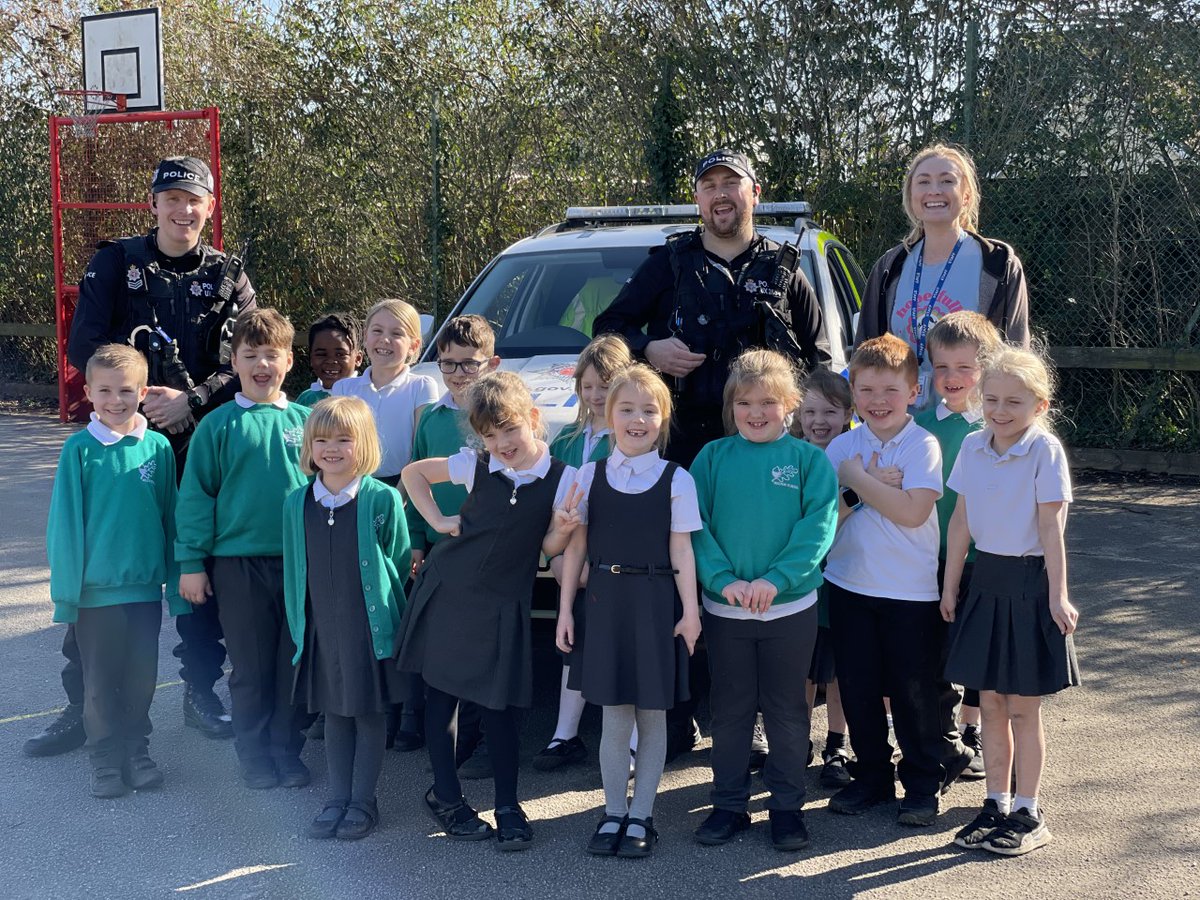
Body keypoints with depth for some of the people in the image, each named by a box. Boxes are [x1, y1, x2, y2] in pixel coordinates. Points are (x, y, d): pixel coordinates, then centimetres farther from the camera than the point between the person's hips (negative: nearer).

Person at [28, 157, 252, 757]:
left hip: (201, 443, 1)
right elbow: (84, 346, -3)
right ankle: (82, 704, 12)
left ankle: (201, 691, 22)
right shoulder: (115, 264, 4)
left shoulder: (228, 278, 6)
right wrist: (137, 396, -15)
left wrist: (190, 401, -15)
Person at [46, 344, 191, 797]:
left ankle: (137, 750, 27)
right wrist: (66, 589, -5)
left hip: (145, 587, 1)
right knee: (101, 682, 9)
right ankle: (106, 759, 23)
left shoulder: (158, 448, -3)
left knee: (141, 677, 11)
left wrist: (176, 582, 5)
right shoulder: (79, 450, -7)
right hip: (96, 589, -1)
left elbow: (170, 519, 4)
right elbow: (65, 522, -4)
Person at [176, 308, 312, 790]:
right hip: (239, 564, -2)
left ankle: (288, 749, 23)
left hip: (300, 562, 2)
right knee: (251, 668, 7)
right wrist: (191, 562, -5)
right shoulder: (217, 425, -2)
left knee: (293, 663, 9)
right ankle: (254, 755, 20)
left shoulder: (305, 420, 4)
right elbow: (196, 496, -1)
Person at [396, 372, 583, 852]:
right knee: (440, 696, 9)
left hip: (502, 606, -1)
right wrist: (438, 520, -1)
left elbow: (549, 549, -2)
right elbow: (413, 472, 10)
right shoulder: (474, 465, -5)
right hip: (447, 591, 2)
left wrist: (562, 529, -23)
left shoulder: (561, 478, -8)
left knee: (500, 707, 2)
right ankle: (446, 797, 24)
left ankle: (508, 807, 18)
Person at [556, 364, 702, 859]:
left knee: (651, 715, 6)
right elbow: (576, 545, 5)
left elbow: (681, 550, -1)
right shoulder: (590, 474, 4)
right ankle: (613, 813, 20)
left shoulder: (676, 479, -1)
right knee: (614, 716, 7)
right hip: (605, 600, 1)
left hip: (655, 603, -1)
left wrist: (690, 611, -5)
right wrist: (565, 609, 3)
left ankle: (640, 816, 18)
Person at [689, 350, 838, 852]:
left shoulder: (808, 460, -2)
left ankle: (787, 804, 23)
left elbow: (819, 525, -10)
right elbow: (696, 524, -4)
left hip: (791, 606, -1)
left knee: (786, 710, 10)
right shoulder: (713, 458, 1)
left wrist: (775, 579, -21)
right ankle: (729, 804, 23)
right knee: (730, 709, 11)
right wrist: (723, 579, -18)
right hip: (724, 607, 1)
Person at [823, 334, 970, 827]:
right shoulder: (841, 447, 3)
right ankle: (872, 776, 28)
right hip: (850, 584, 4)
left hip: (911, 589, -4)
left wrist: (857, 478, -15)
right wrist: (871, 489, -18)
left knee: (914, 690, 5)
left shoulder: (923, 445, -8)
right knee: (857, 689, 11)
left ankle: (923, 782, 21)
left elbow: (913, 511, -21)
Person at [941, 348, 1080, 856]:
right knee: (990, 702, 11)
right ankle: (995, 804, 24)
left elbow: (1051, 529, -13)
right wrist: (950, 585, 10)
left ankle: (1027, 814, 16)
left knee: (1022, 707, 3)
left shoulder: (1045, 451, -12)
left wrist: (1057, 596, -14)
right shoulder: (972, 447, 2)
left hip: (1028, 582, -5)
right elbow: (961, 521, 8)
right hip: (985, 579, 5)